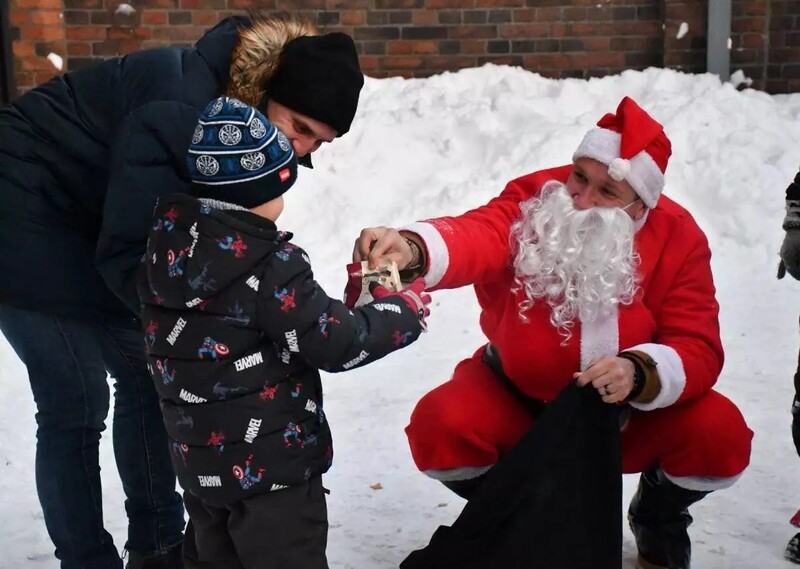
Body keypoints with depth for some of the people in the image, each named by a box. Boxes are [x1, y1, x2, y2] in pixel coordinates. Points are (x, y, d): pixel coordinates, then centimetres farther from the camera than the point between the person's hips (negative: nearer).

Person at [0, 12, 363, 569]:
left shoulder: (242, 108, -5)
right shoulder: (181, 111, -33)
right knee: (76, 407, -8)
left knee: (149, 378, 7)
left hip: (94, 220, 9)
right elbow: (126, 255, -29)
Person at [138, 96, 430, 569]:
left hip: (200, 459, 8)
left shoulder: (167, 246, -1)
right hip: (271, 464, -7)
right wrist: (406, 309, -3)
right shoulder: (269, 267, -23)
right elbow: (338, 345, -18)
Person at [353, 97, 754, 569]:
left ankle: (658, 518, 14)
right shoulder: (533, 199, -20)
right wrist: (412, 250, -65)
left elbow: (698, 351, -19)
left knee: (720, 434, -24)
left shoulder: (677, 238, -16)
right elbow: (477, 237, -42)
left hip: (630, 412, 1)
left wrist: (639, 373, -41)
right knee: (438, 427, -26)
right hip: (518, 398, 0)